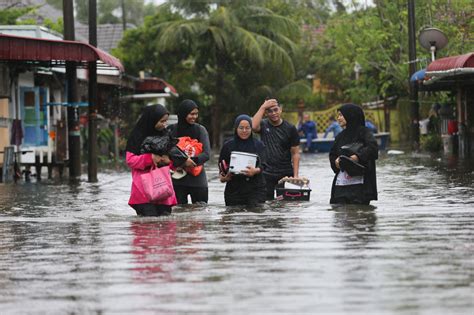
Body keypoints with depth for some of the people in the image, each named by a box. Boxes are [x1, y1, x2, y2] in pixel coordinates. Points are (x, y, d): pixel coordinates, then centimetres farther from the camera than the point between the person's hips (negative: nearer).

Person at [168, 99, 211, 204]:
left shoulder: (200, 130, 1)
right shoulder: (172, 130, 2)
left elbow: (206, 154, -8)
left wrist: (192, 160, -25)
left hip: (197, 179, 0)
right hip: (178, 181, 0)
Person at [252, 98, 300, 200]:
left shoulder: (290, 128, 1)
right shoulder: (263, 125, 4)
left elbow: (295, 154, 0)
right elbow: (253, 126, -22)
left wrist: (295, 175, -9)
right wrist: (263, 107, -16)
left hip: (286, 174, 0)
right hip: (266, 173, 0)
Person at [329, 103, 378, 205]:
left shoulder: (363, 132, 1)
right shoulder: (340, 136, 21)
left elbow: (373, 147, -14)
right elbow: (332, 155, 22)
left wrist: (358, 156, -27)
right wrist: (335, 161, -1)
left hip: (359, 182, -6)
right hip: (341, 182, 6)